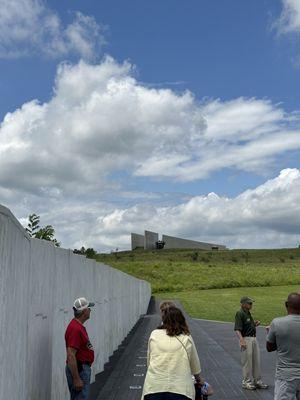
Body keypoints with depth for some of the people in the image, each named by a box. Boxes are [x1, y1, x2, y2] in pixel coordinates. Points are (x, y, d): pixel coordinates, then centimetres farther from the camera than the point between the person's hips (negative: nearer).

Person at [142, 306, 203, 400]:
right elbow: (194, 364, 17)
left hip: (153, 386, 1)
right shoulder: (187, 338, 6)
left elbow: (149, 360, 16)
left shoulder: (154, 334, 8)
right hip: (179, 388, -1)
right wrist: (198, 378, 33)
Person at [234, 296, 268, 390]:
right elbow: (237, 329, -23)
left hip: (253, 338, 9)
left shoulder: (248, 313, 12)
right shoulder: (239, 314, -16)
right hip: (246, 339, -9)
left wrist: (255, 324, 5)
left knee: (256, 360, 14)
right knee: (247, 361, 1)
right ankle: (246, 382, 15)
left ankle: (257, 381, 26)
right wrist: (242, 341, -33)